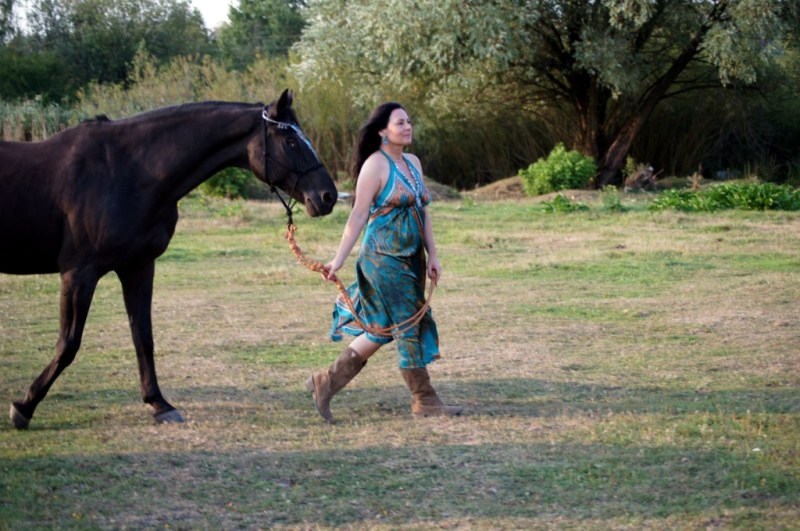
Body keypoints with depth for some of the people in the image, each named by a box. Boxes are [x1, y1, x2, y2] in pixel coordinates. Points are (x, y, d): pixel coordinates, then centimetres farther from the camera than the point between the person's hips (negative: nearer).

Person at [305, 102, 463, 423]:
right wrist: (339, 259, -13)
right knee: (409, 326, -3)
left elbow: (423, 212, 15)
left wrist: (432, 256, 10)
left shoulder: (413, 163, 12)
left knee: (382, 330, 11)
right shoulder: (376, 165, -11)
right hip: (384, 258, -8)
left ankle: (326, 383, 20)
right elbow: (359, 215, -12)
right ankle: (424, 400, 7)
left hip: (411, 259, 8)